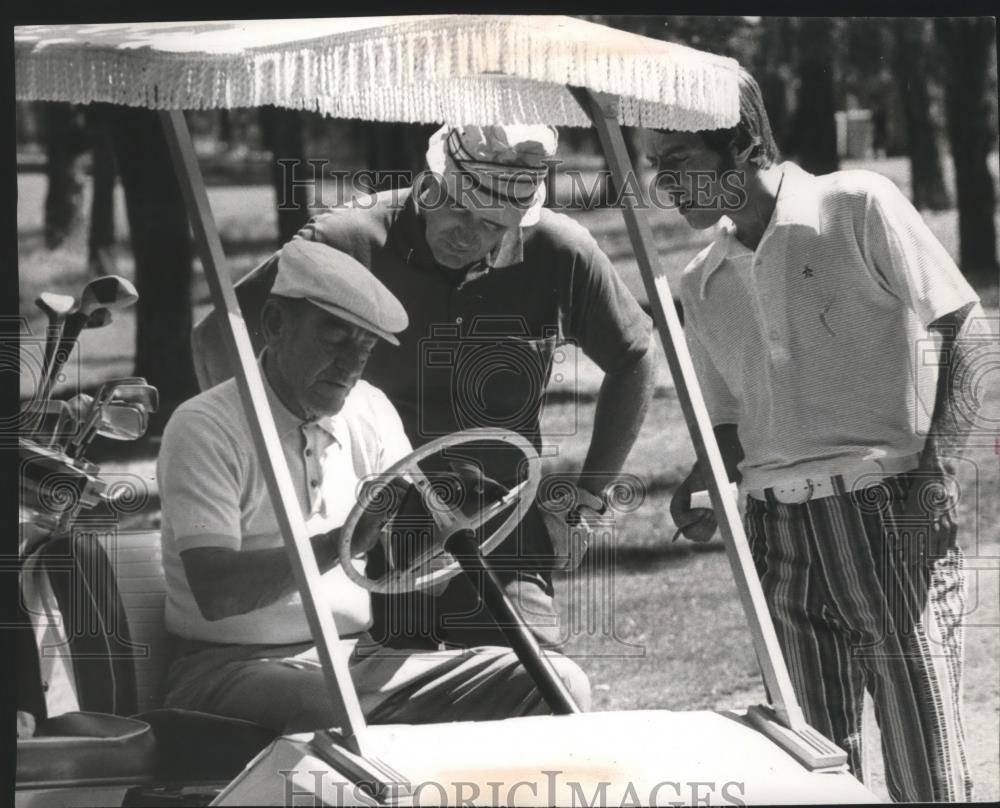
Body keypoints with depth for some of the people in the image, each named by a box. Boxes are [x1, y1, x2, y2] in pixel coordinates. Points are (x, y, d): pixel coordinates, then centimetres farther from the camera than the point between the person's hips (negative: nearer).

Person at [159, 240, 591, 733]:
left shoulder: (369, 412, 12)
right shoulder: (205, 428, -9)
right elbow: (214, 592, -21)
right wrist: (339, 545, -30)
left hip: (359, 654, 6)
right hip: (237, 666, -6)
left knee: (557, 683, -11)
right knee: (328, 708, -41)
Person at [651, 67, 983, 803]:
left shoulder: (857, 207, -3)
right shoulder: (703, 284, 15)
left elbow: (964, 330, -4)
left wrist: (937, 466, -13)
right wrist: (703, 484, 0)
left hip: (889, 510, -5)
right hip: (778, 532, 6)